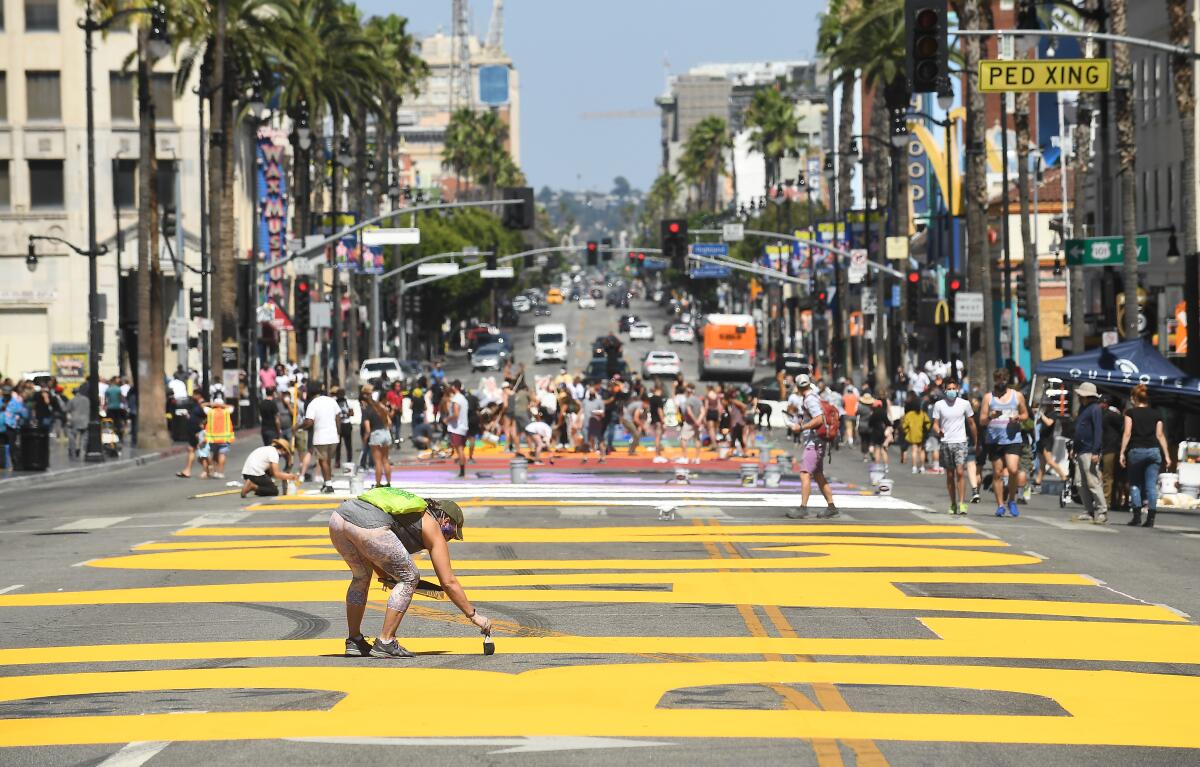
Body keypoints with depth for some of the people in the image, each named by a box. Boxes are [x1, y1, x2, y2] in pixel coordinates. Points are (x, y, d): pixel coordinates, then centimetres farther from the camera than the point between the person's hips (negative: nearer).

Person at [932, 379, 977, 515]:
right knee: (950, 475, 6)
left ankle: (962, 503, -17)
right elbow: (935, 424, 4)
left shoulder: (964, 404, 2)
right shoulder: (939, 405, 3)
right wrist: (938, 431, -19)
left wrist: (976, 442, 15)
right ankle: (953, 504, 15)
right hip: (945, 443, 1)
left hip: (960, 442, -1)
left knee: (960, 472, -14)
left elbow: (971, 423, 12)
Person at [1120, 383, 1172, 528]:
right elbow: (1160, 435, 6)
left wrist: (1122, 452, -3)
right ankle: (1150, 518, -4)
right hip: (1154, 451, 2)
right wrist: (1167, 455, 5)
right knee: (1151, 485, 1)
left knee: (1135, 484, 7)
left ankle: (1136, 516, -4)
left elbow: (1127, 433, -3)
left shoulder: (1131, 413, 4)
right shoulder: (1156, 414, 11)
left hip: (1136, 450, -2)